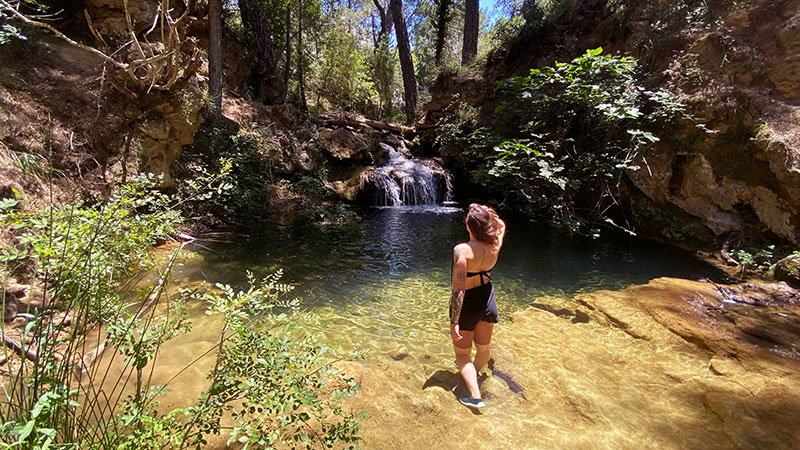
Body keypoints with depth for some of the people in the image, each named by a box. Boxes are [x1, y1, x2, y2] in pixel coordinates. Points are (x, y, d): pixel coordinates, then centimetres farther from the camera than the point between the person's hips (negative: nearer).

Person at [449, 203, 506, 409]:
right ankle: (472, 372, 52)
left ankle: (475, 397, 11)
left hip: (468, 302, -6)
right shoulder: (495, 245, -11)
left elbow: (459, 289, -26)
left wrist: (454, 322, -20)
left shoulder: (462, 250, -27)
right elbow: (501, 225, 14)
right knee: (483, 348, 25)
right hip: (487, 297, 6)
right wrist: (487, 213, -1)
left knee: (462, 353, 13)